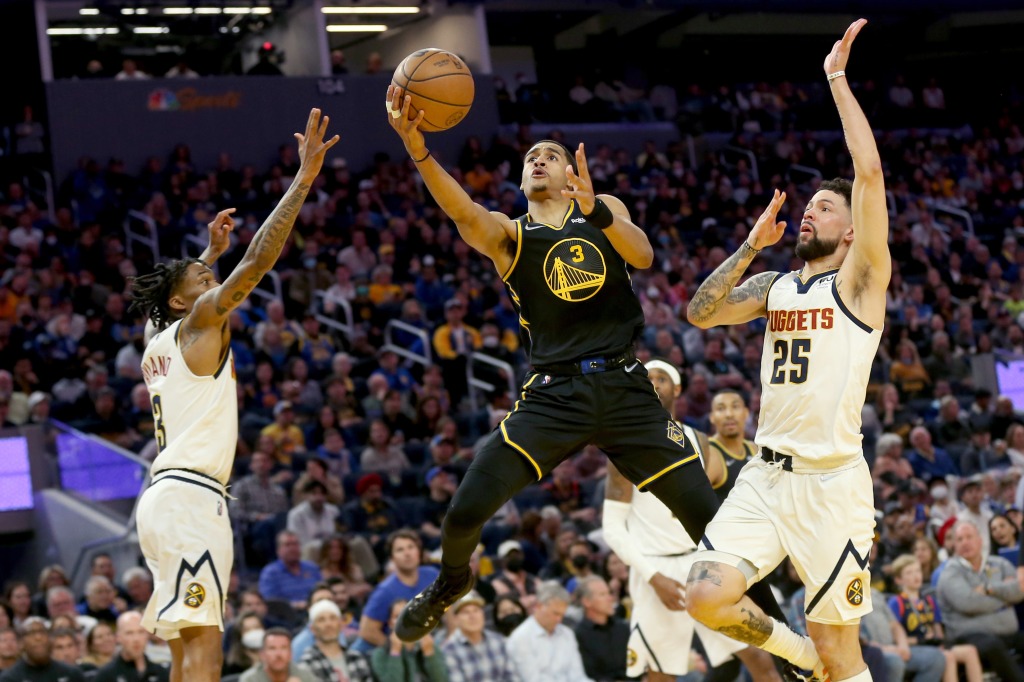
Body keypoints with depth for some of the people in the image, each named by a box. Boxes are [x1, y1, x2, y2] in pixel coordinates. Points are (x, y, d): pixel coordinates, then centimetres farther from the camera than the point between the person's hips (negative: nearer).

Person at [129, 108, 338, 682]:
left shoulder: (159, 345, 21)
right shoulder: (199, 324, -1)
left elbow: (181, 289, 46)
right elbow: (257, 262, -12)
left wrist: (210, 252, 51)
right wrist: (304, 181, -12)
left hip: (166, 498, 10)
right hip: (190, 497, -10)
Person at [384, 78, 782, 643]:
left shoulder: (604, 210, 13)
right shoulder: (508, 232, 7)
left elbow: (643, 256, -8)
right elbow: (463, 211, -16)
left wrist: (593, 208, -26)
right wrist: (417, 150, -35)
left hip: (625, 389, 1)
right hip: (552, 394, -1)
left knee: (706, 513, -4)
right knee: (466, 510, -13)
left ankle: (766, 617, 16)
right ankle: (451, 582, 21)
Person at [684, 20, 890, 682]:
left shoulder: (860, 279, -1)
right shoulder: (775, 286, 16)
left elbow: (870, 172, -12)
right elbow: (701, 312, 4)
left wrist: (838, 80, -8)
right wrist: (752, 245, 2)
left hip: (832, 482, -5)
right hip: (766, 475, 5)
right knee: (706, 598, -8)